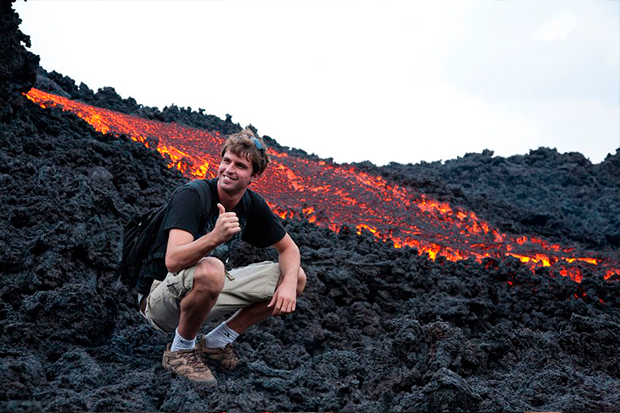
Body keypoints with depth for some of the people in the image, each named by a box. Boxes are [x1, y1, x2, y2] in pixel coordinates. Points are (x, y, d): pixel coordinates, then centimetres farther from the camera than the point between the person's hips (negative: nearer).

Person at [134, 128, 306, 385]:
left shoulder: (252, 205, -2)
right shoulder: (191, 196, -22)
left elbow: (289, 249, 7)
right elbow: (173, 261, -35)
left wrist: (289, 283, -14)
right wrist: (215, 237, -52)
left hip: (208, 290, 7)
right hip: (159, 300, -7)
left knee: (297, 278, -1)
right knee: (210, 270, -41)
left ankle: (216, 342, 5)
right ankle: (180, 350, -13)